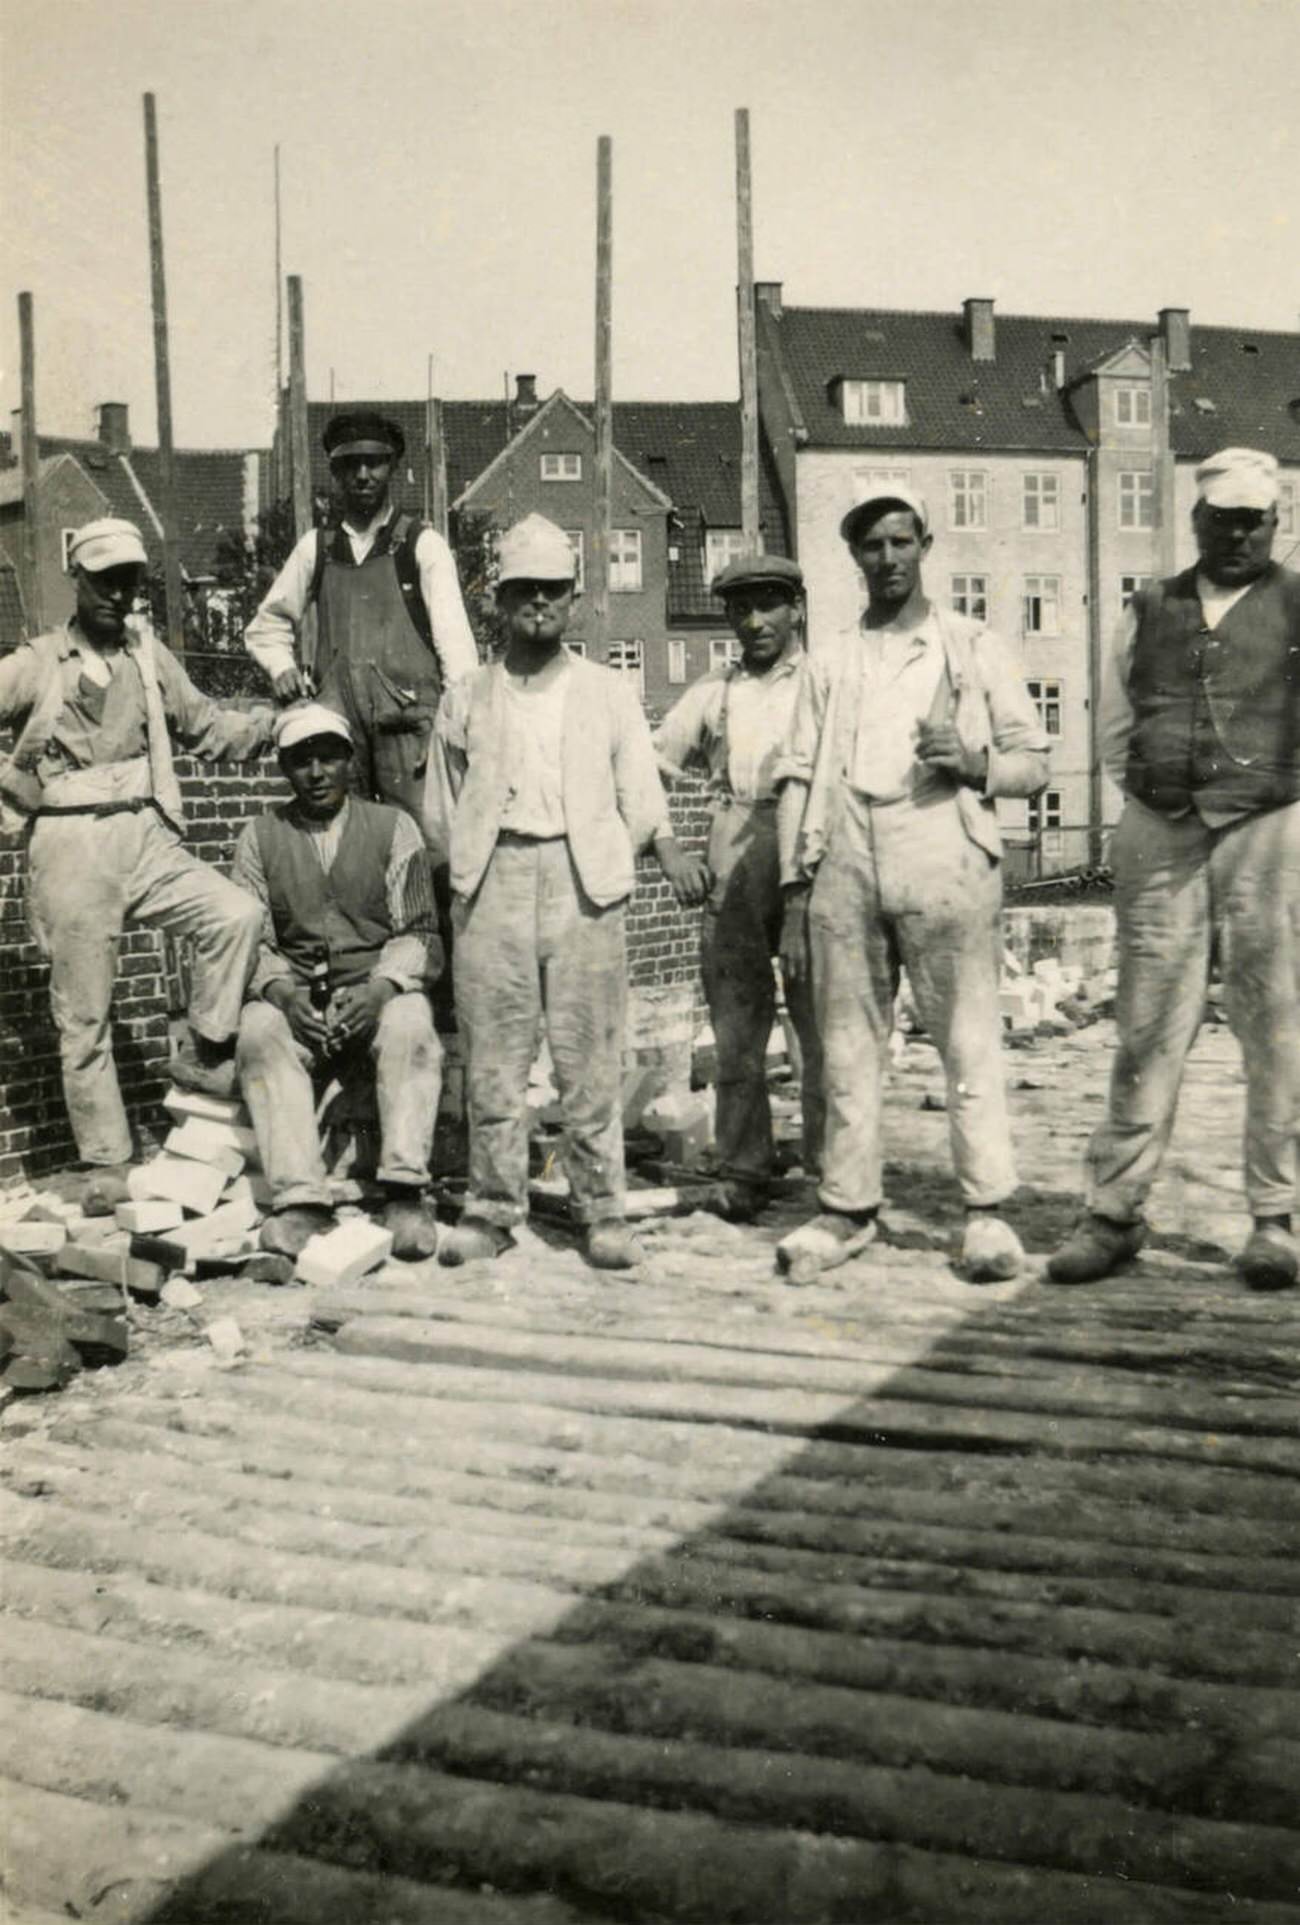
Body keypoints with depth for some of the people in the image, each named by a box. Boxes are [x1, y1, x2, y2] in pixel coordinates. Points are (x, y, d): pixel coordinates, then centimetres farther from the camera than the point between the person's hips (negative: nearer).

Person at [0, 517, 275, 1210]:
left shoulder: (150, 656, 11)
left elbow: (204, 726, 16)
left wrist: (276, 718, 4)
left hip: (145, 836, 3)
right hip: (71, 847, -3)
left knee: (234, 914, -22)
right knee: (84, 1016, 2)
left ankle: (205, 1055, -3)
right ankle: (105, 1165, 12)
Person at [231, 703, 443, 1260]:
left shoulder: (393, 828, 9)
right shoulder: (261, 838, 12)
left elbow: (418, 934, 2)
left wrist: (380, 989, -17)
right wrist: (282, 991, -16)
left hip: (377, 993, -1)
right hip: (294, 998, 1)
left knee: (409, 1025, -34)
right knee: (258, 1030, -31)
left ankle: (404, 1193, -33)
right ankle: (301, 1200, -34)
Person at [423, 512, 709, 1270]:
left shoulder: (610, 693, 13)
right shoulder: (466, 701, 14)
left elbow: (640, 796, 8)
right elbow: (442, 814, 17)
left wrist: (669, 849, -9)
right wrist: (472, 866, 4)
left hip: (585, 879, -1)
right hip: (492, 882, 1)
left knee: (591, 1056, -3)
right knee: (493, 1052, 1)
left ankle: (604, 1212, 5)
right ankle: (493, 1208, 11)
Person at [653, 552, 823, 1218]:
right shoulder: (714, 691, 16)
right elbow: (653, 761, 19)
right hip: (734, 863, 3)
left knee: (824, 1025, -2)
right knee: (735, 1025, 4)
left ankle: (832, 1169, 7)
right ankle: (743, 1170, 12)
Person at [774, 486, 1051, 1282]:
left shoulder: (975, 648, 14)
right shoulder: (830, 664, 20)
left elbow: (1035, 761, 11)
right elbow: (799, 778, 15)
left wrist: (974, 760, -11)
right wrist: (795, 888, 6)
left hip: (942, 851, -2)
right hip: (846, 859, 3)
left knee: (969, 1036, -6)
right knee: (848, 1041, 2)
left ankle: (988, 1210, -1)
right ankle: (849, 1207, 9)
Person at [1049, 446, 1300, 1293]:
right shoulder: (1149, 613, 15)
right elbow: (1115, 728, 19)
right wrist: (1152, 785, 6)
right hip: (1161, 836, 2)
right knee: (1148, 1025, 2)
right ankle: (1115, 1212, 8)